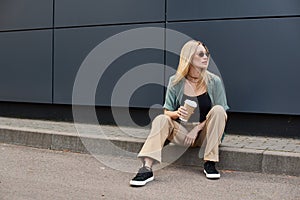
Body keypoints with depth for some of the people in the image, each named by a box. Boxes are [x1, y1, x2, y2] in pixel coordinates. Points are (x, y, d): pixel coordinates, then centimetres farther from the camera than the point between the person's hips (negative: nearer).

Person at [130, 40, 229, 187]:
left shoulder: (214, 81, -4)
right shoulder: (176, 82, -1)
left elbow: (222, 115, -5)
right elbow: (167, 112, 3)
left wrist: (197, 129, -13)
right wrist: (177, 113, -22)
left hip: (205, 133, 0)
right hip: (182, 131, 1)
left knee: (218, 110, -26)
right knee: (161, 119, -25)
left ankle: (210, 163, -23)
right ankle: (147, 168, -38)